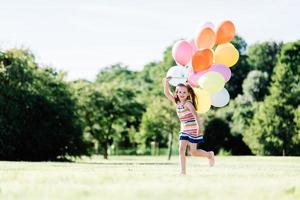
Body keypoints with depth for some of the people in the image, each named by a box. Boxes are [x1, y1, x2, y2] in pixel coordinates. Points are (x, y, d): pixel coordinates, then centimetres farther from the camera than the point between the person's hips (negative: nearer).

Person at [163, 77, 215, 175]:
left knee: (193, 152, 0)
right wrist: (166, 82, -17)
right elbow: (167, 93, -1)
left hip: (193, 130, -6)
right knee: (181, 150, -10)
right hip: (184, 130, 6)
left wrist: (199, 126, -42)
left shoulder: (188, 103, -15)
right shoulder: (177, 102, 4)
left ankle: (209, 154, 26)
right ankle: (183, 172, -11)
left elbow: (195, 114, -29)